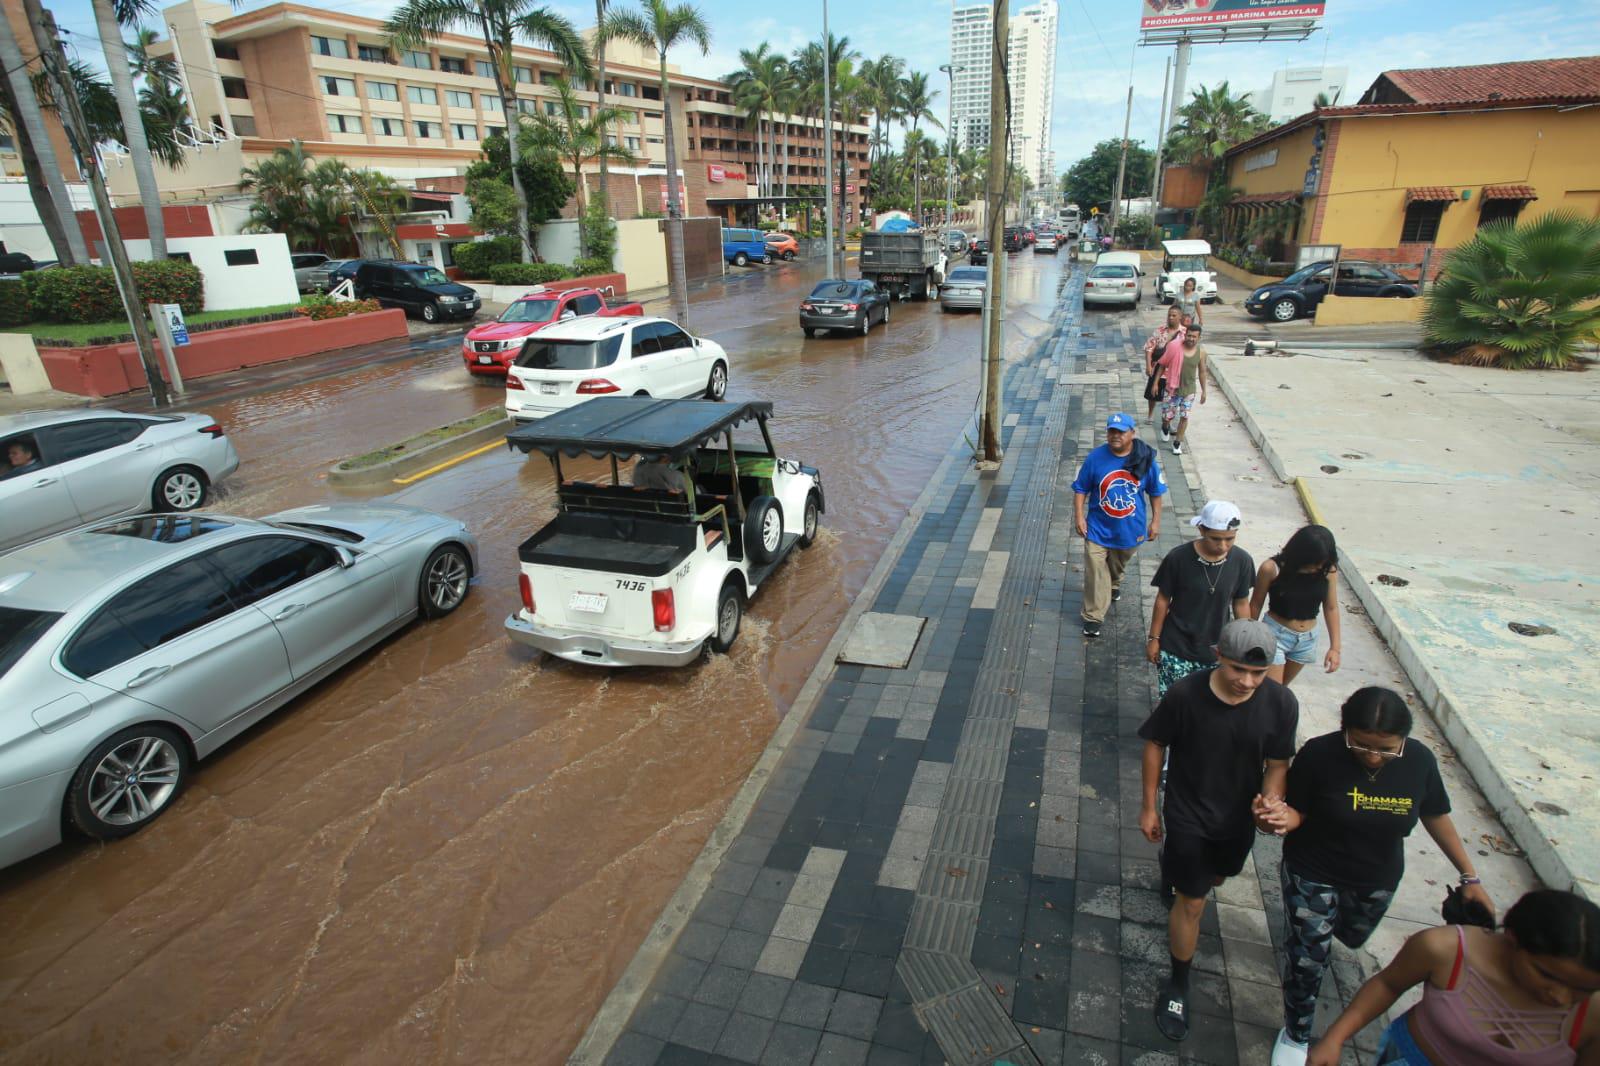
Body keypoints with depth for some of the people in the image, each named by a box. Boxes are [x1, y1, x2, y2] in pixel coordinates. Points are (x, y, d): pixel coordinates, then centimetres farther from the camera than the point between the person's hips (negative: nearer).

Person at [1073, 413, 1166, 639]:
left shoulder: (1146, 460, -11)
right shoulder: (1095, 458, -14)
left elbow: (1156, 492, 1)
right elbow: (1081, 489, -5)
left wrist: (1155, 520, 1)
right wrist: (1079, 517, -10)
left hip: (1130, 528, 2)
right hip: (1098, 527, -2)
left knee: (1118, 564, 25)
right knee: (1095, 571, -7)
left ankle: (1114, 584, 58)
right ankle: (1093, 616, 3)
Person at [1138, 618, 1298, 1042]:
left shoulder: (1280, 703, -21)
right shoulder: (1185, 695, -28)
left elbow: (1278, 763, -9)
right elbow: (1155, 745, -12)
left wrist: (1271, 799, -31)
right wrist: (1149, 806, -5)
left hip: (1239, 818, 4)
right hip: (1188, 816, -3)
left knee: (1214, 878, 29)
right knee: (1192, 902, 5)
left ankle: (1173, 871, 63)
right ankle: (1178, 984, 27)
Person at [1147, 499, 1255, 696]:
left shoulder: (1242, 561, -11)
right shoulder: (1178, 557, -18)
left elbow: (1241, 604, 3)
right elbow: (1163, 600, -6)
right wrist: (1154, 638, -1)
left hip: (1217, 651, 2)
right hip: (1176, 648, -2)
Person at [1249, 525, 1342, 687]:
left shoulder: (1328, 570, -12)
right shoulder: (1272, 568, -21)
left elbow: (1331, 608, -2)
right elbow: (1256, 605, -8)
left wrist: (1335, 647, -3)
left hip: (1307, 639, 4)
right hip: (1275, 634, -4)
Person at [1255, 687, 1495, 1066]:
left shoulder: (1419, 760, -18)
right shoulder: (1319, 754, -28)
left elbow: (1435, 815, 0)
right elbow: (1299, 813, -17)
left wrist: (1469, 876, 1)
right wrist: (1283, 818, -41)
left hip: (1377, 882, 4)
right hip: (1313, 875, -4)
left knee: (1351, 937, 30)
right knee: (1307, 961, 3)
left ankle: (1323, 924, 66)